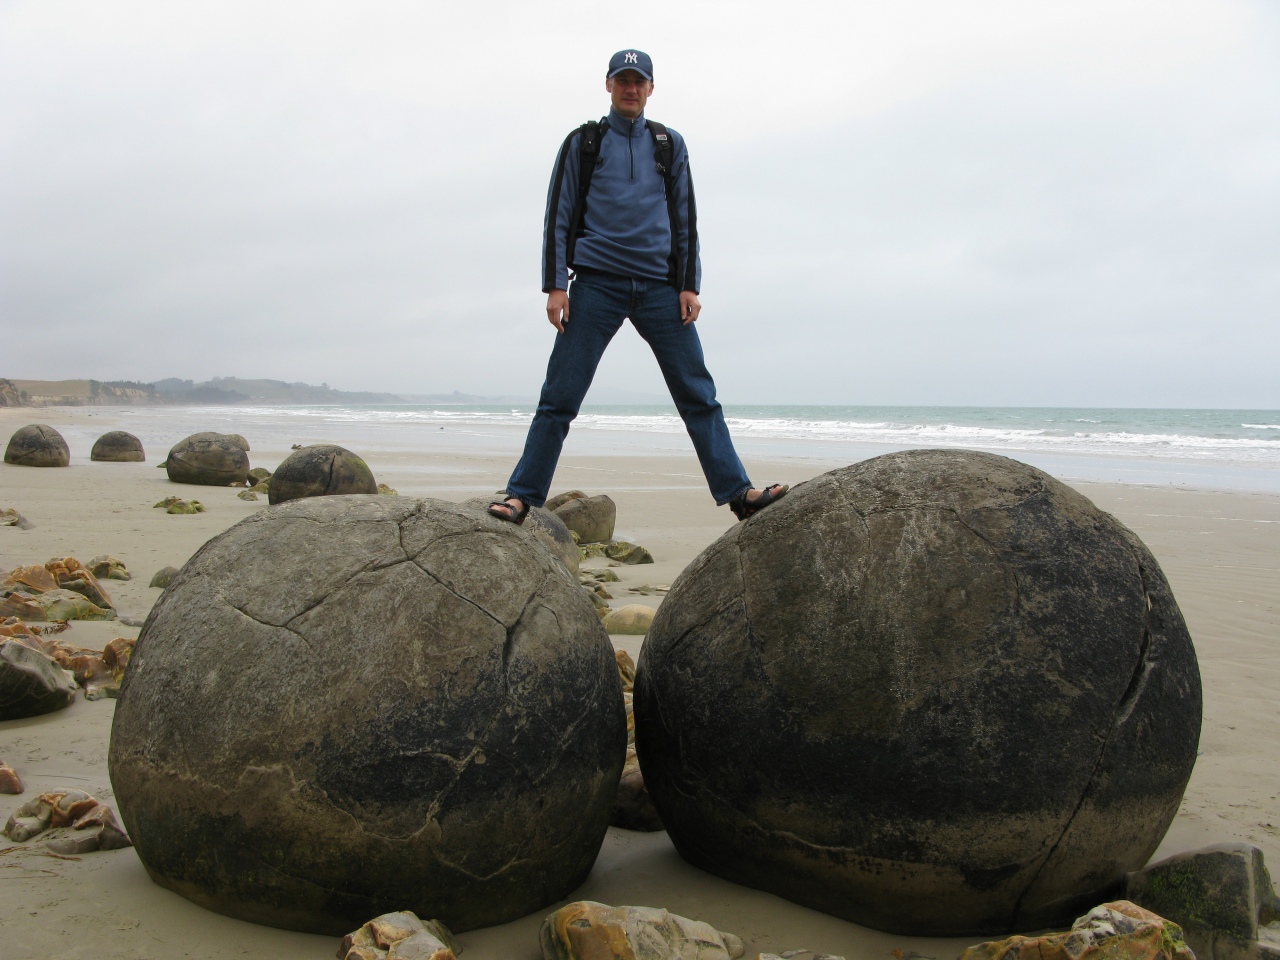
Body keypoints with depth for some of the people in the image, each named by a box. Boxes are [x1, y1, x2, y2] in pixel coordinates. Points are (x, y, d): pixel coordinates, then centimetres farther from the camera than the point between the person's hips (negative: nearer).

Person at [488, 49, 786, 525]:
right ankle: (523, 495, 2)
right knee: (559, 397, -4)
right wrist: (555, 285, -4)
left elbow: (685, 220, 14)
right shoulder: (582, 143, 9)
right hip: (597, 285, -2)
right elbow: (558, 217, 6)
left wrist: (689, 285, 4)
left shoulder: (670, 145, 15)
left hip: (660, 288, 2)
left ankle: (737, 491, 2)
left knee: (698, 394, -1)